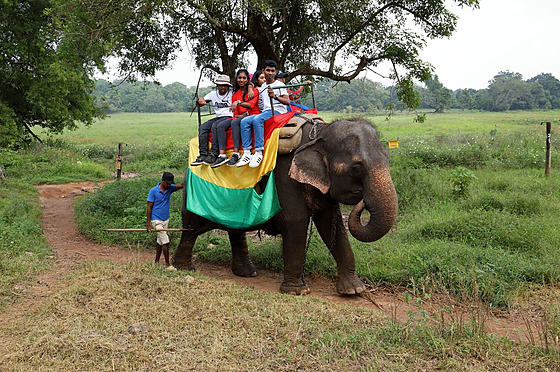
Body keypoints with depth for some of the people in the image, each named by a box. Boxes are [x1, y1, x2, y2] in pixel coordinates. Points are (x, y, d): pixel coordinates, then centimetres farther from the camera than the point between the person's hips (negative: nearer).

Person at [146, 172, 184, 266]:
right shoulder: (153, 191, -11)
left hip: (166, 220, 6)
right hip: (157, 220, -6)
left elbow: (181, 186, -14)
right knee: (165, 241, -11)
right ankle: (167, 264, -7)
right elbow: (149, 208, -9)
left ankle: (156, 262, 24)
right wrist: (148, 224, -11)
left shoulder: (170, 189, 3)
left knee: (160, 241, 14)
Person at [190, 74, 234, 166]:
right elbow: (199, 104, 13)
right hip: (218, 117, 6)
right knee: (202, 127, -18)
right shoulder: (213, 94, 13)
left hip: (229, 117, -6)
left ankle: (213, 154, -35)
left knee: (215, 126, -33)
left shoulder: (232, 92, 1)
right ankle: (203, 154, -24)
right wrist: (200, 100, -11)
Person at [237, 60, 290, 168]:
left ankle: (258, 153, -36)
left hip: (277, 111, -7)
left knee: (257, 119, -34)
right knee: (244, 121, -16)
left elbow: (287, 102, -8)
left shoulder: (279, 84, 4)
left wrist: (275, 97, -26)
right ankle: (247, 153, -22)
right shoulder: (262, 87, 22)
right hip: (264, 112, 7)